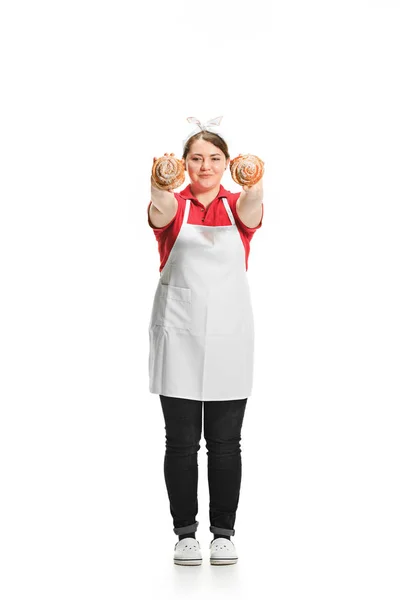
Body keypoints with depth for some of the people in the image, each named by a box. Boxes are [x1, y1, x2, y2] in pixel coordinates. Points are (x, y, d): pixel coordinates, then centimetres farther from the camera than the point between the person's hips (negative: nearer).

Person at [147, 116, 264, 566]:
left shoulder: (237, 206, 5)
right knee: (181, 440, 3)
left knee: (225, 442, 5)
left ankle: (224, 533, 18)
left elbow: (251, 207, -21)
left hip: (229, 333, 1)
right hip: (178, 332, -1)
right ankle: (185, 533, 15)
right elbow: (160, 209, -24)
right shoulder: (173, 206, 2)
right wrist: (160, 186, -49)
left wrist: (254, 185, -46)